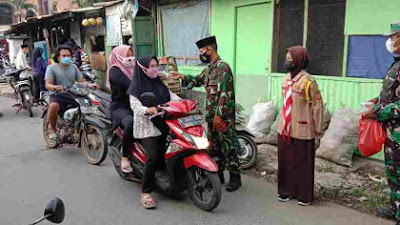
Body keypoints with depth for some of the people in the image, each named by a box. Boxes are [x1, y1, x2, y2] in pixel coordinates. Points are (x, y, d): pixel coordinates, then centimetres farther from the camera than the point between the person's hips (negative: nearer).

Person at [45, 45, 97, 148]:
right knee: (53, 106, -38)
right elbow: (48, 84, -7)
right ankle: (53, 129, -10)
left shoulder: (74, 67, 18)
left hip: (72, 95, 4)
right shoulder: (52, 68, 4)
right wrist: (55, 87, -30)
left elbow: (80, 81, 11)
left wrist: (89, 85, -10)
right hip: (57, 96, -4)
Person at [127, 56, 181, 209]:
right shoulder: (136, 87, -1)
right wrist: (148, 110, -32)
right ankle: (146, 193, -10)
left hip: (163, 124, 7)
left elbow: (171, 96, 14)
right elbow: (135, 106, -13)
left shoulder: (160, 84, 18)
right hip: (147, 127, -7)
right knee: (153, 157, -18)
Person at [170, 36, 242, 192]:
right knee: (214, 146, 15)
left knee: (228, 147, -3)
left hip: (224, 115, -9)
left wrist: (218, 114, -23)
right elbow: (198, 80, 31)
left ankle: (235, 177, 8)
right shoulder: (209, 68, 14)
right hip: (212, 114, 9)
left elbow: (224, 93, -21)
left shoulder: (222, 67, -15)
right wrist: (182, 76, 18)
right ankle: (218, 174, 27)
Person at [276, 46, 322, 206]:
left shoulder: (308, 81, -13)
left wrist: (317, 131, -10)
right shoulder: (285, 79, 8)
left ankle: (305, 195, 18)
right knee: (285, 160, 13)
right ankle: (287, 190, 27)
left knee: (303, 163, 5)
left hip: (302, 130, -6)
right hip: (285, 128, 7)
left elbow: (317, 107, -11)